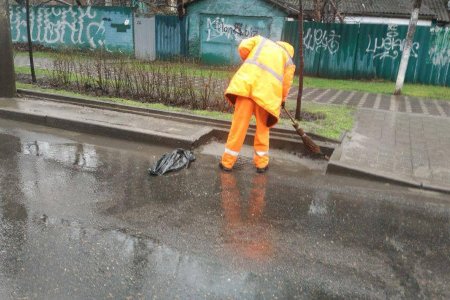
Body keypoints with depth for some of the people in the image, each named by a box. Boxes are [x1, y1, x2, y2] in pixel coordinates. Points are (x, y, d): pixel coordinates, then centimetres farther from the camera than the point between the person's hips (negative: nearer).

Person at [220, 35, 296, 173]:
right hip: (268, 90, 0)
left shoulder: (261, 40, 26)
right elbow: (286, 83, 16)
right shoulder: (289, 60, 22)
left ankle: (227, 161, 10)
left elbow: (243, 47, 9)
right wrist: (282, 100, 34)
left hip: (246, 82, 0)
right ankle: (261, 162, 21)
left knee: (239, 124, 3)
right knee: (263, 127, 16)